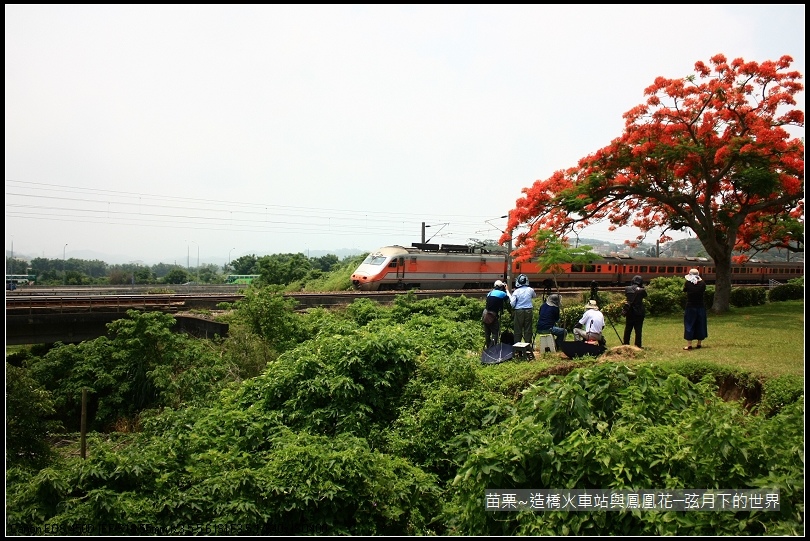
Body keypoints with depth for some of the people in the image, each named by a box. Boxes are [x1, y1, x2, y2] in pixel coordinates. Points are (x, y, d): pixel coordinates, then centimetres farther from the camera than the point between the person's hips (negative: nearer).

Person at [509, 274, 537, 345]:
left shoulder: (516, 291, -8)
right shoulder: (530, 290, -1)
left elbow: (512, 304, -10)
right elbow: (534, 296, 22)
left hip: (519, 311, -2)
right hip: (529, 311, 2)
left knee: (518, 330, 6)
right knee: (528, 329, 7)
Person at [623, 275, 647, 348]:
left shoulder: (627, 289, -3)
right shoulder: (641, 290, -12)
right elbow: (645, 295, 8)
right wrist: (642, 287, 16)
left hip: (629, 312, 3)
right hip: (639, 313, -3)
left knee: (628, 329, 12)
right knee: (638, 330, 1)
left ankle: (626, 344, 17)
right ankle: (637, 345, 0)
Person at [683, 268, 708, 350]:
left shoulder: (688, 283, -11)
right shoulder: (702, 283, -7)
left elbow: (684, 289, 8)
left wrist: (688, 280, 8)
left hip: (690, 307, -2)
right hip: (700, 307, 2)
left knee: (689, 325, 3)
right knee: (700, 324, 14)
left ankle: (689, 344, -1)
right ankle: (699, 343, 20)